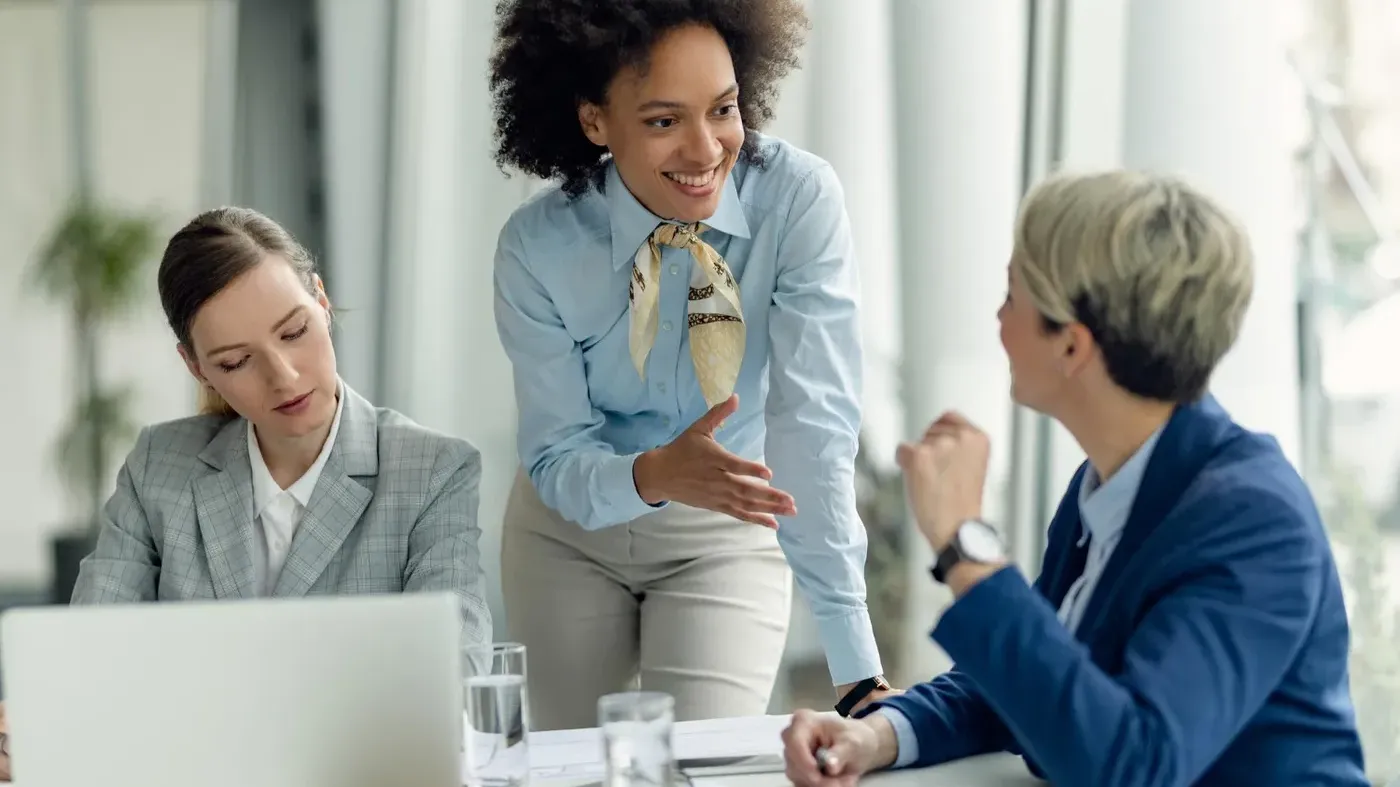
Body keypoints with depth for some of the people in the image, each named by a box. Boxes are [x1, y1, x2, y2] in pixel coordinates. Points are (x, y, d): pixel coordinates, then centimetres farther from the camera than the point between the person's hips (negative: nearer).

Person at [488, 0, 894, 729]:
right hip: (571, 531, 1)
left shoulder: (800, 199, -25)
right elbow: (556, 459, -17)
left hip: (727, 535, -1)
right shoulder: (538, 246, -22)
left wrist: (856, 668, -36)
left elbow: (814, 425, -30)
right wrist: (654, 475, -41)